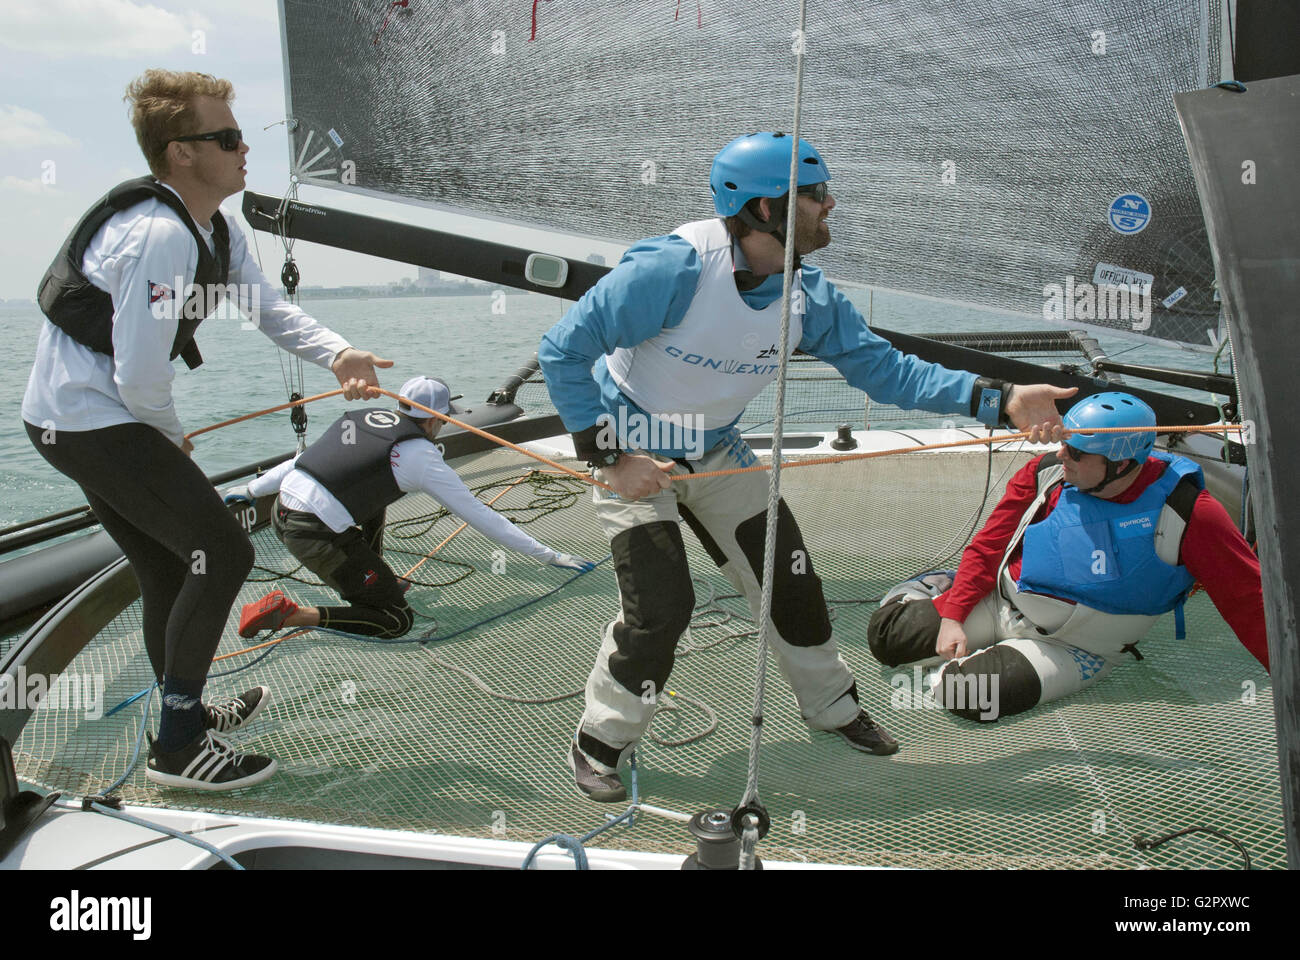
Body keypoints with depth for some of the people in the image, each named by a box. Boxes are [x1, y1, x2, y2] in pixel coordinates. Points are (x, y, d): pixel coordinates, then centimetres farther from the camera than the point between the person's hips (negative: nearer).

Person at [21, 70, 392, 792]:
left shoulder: (216, 230, 8)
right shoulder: (160, 235, -24)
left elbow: (271, 309, 8)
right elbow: (139, 376, -25)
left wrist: (338, 355, -11)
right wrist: (172, 439, -6)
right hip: (95, 422, -10)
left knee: (170, 570, 18)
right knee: (223, 552, -9)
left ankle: (188, 716, 36)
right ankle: (177, 747, 2)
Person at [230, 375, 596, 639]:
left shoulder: (367, 417, 13)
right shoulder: (420, 455, -4)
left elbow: (302, 459, 23)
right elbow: (479, 515, -2)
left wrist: (251, 490, 38)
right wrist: (548, 554, 3)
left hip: (282, 512, 8)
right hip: (317, 535, -8)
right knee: (397, 620, 2)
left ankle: (371, 578, 31)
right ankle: (288, 614, -7)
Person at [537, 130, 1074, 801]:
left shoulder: (808, 294, -10)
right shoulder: (675, 268, -30)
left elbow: (883, 368, -5)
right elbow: (563, 351, -24)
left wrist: (998, 400, -15)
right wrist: (609, 458, -24)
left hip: (715, 453, 6)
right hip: (632, 453, -6)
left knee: (787, 578, 8)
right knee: (660, 605, -15)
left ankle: (830, 704, 34)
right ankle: (600, 741, 11)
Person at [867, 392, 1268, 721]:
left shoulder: (1184, 511, -19)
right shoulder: (1045, 474, -10)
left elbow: (1246, 595, -12)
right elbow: (989, 546, -1)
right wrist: (952, 616, -6)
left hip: (1069, 648, -4)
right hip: (999, 604, 4)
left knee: (963, 691, -29)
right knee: (887, 633, 5)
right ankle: (945, 590, 33)